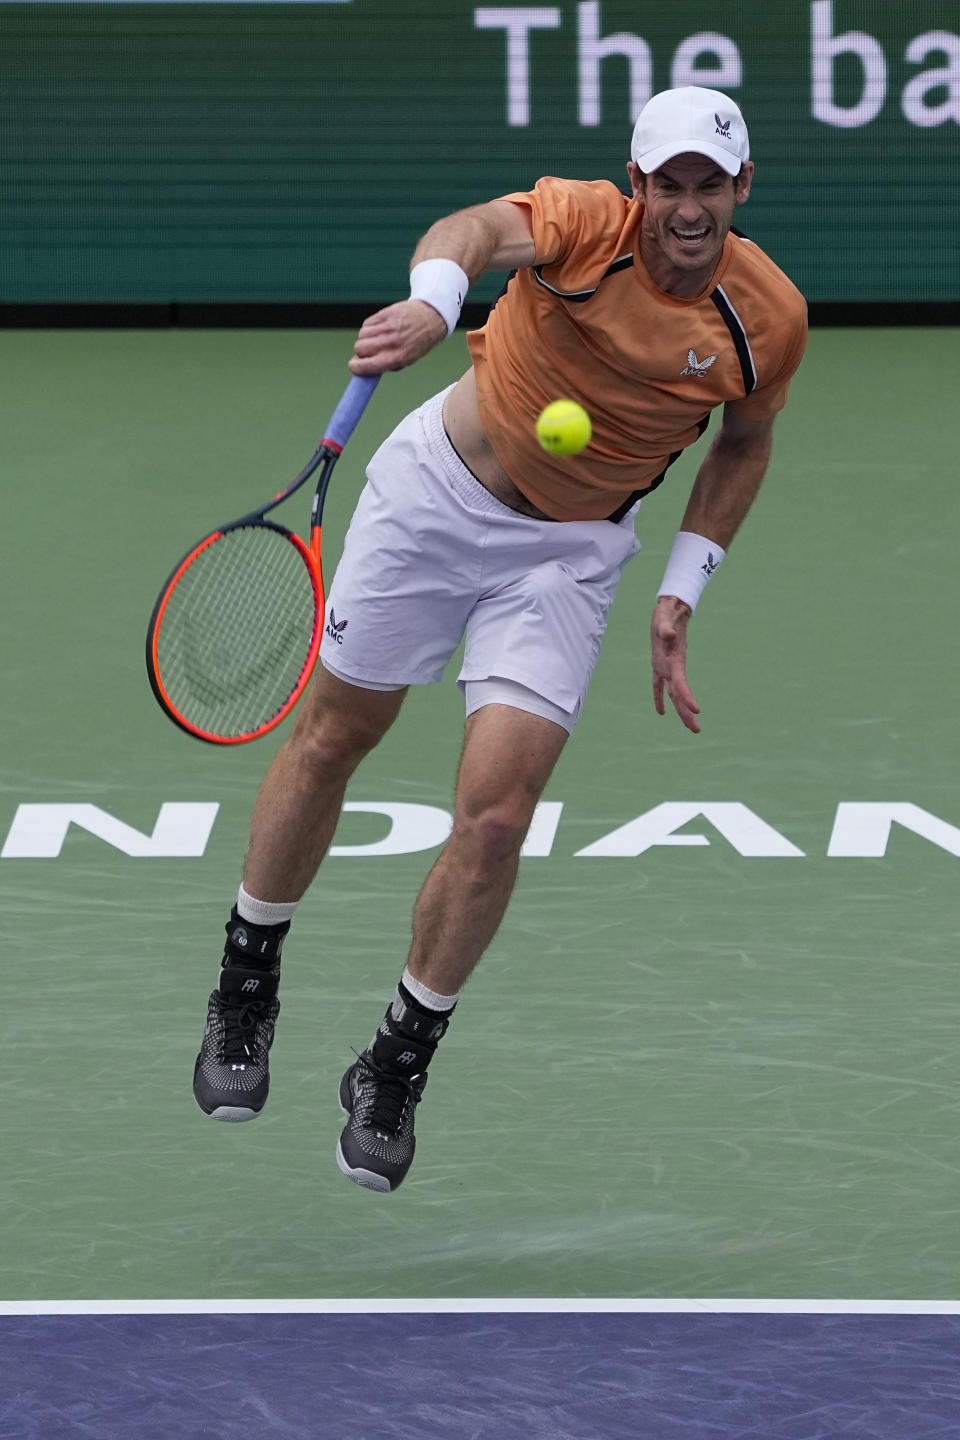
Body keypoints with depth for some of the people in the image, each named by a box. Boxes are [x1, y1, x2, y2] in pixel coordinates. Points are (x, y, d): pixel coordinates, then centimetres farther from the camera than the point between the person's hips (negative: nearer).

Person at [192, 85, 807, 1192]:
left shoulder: (769, 317, -13)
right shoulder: (588, 221, -24)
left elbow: (744, 442, 8)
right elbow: (480, 228, -47)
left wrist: (680, 593, 1)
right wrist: (432, 302, -70)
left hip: (568, 552, 1)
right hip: (439, 488, -1)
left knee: (494, 817, -11)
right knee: (331, 737, 11)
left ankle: (395, 1069, 9)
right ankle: (245, 993, 35)